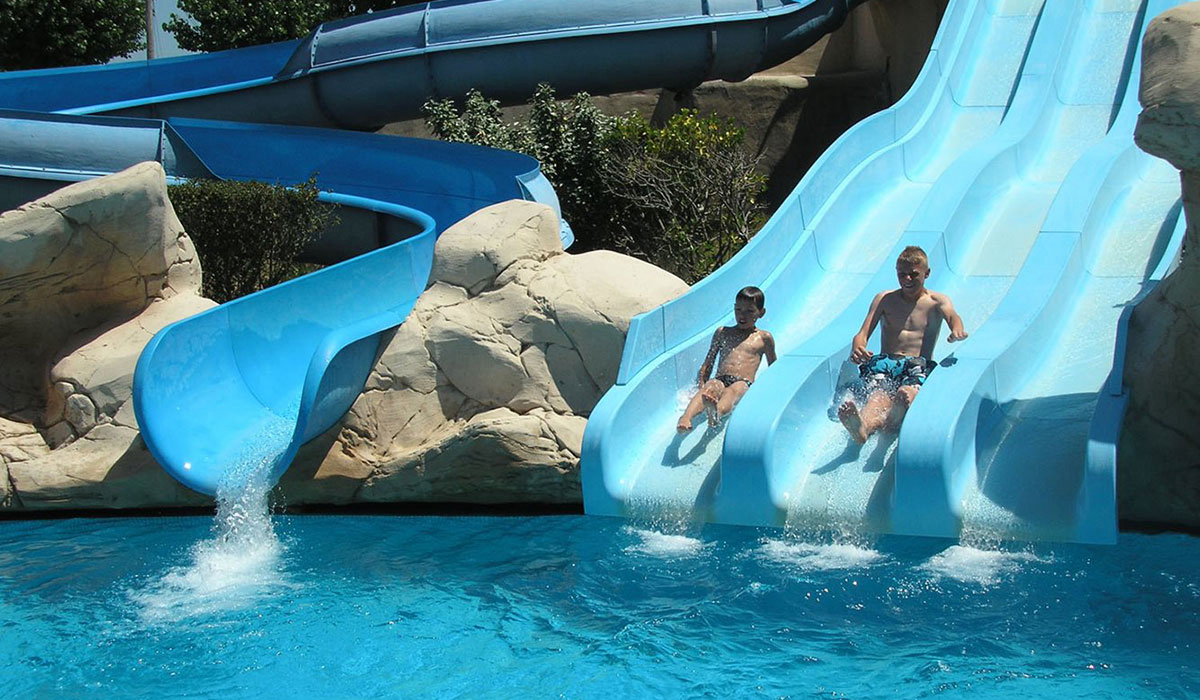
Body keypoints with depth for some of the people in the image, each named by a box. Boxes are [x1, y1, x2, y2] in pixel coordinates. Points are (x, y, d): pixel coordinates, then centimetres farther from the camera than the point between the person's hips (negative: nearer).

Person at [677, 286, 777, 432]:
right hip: (720, 380, 2)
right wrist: (702, 385, 10)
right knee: (711, 387, -35)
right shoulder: (722, 332, 26)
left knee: (733, 390, -40)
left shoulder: (764, 338, 19)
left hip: (743, 384, -2)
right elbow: (707, 364, 25)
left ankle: (717, 413, -76)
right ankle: (686, 418, -64)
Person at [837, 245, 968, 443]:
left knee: (908, 391, -41)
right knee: (878, 396, -37)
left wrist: (957, 331, -37)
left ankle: (893, 418, -78)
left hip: (920, 366, -1)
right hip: (885, 362, 1)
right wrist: (857, 348, -21)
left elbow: (952, 316, -8)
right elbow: (863, 332, 7)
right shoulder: (884, 299, 19)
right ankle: (863, 427, -73)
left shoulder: (938, 301, 16)